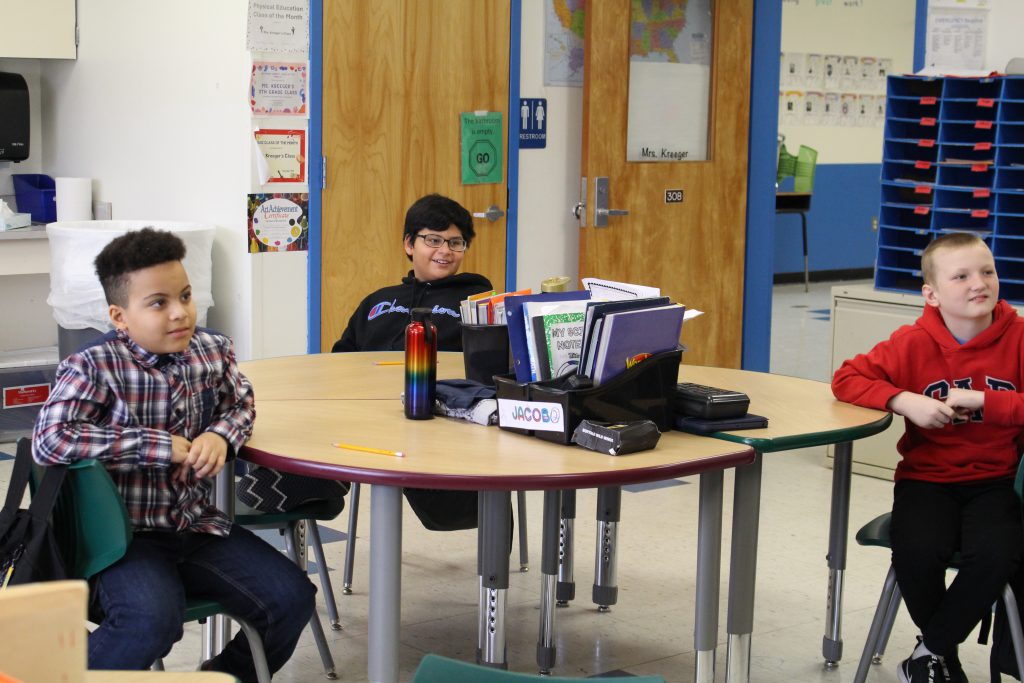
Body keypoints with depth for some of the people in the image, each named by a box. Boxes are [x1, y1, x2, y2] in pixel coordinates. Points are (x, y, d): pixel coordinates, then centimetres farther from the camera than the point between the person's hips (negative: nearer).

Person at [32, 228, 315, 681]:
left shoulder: (213, 351, 3)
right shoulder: (93, 367, -14)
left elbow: (240, 404, 22)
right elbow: (49, 441, -25)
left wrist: (221, 436, -4)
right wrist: (158, 445, -21)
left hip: (197, 525, 6)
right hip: (124, 536, -6)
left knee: (292, 597, -4)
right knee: (154, 619, -34)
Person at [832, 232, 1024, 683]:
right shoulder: (913, 343, -4)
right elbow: (846, 379, -3)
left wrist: (984, 400, -23)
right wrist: (905, 401, -18)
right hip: (927, 477, 0)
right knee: (917, 552, -29)